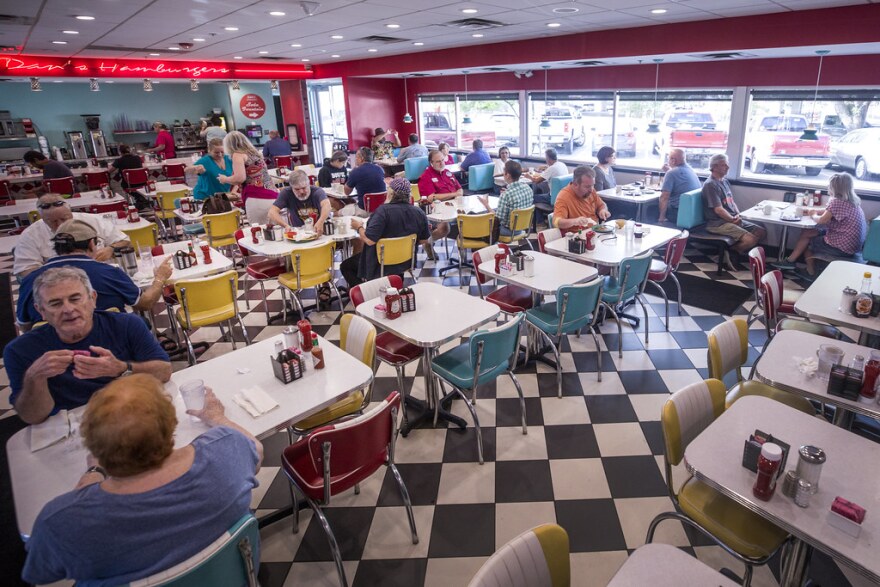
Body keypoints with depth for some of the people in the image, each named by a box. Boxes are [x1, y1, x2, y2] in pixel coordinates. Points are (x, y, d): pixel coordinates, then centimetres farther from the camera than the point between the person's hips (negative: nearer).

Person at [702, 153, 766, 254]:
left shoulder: (725, 181, 16)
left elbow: (731, 201, 21)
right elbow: (718, 210, -19)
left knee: (762, 232, 5)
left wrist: (738, 215, 2)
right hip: (718, 223, -10)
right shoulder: (710, 184, -14)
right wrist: (733, 219, -7)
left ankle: (736, 249, 8)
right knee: (751, 240, -22)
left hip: (732, 219, 10)